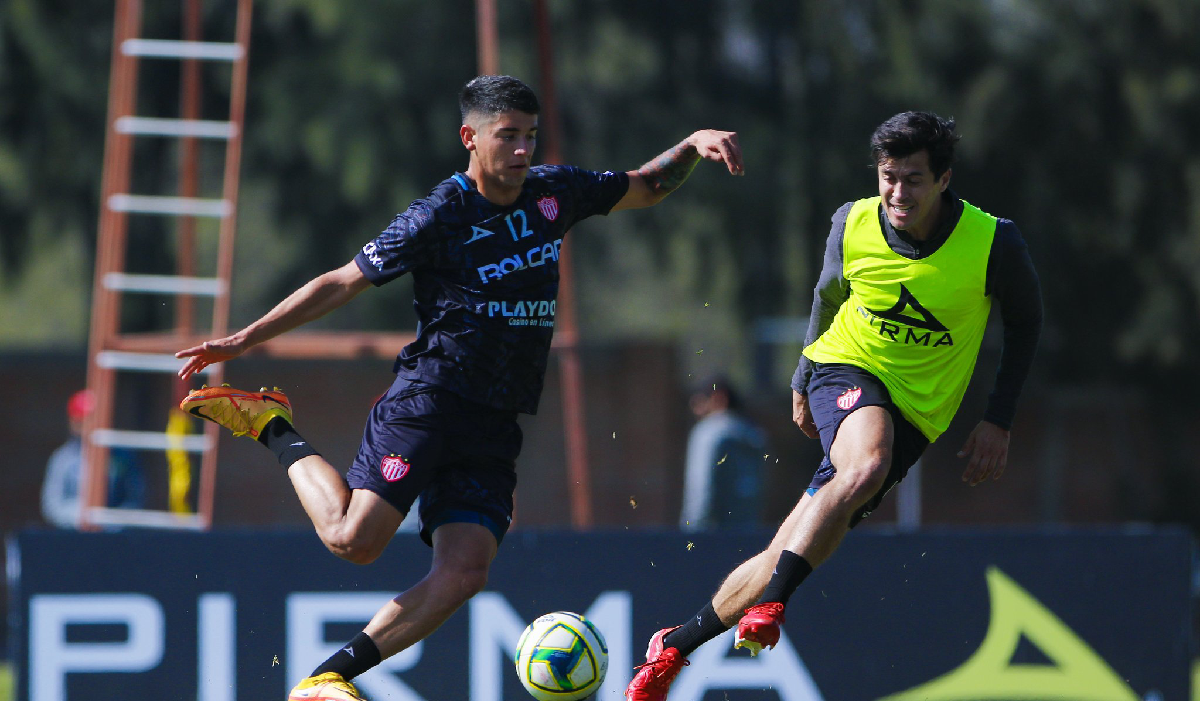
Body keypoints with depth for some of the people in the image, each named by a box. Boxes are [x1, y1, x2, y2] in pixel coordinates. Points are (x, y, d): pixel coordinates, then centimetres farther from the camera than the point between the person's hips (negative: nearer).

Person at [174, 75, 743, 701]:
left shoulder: (554, 192, 11)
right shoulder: (438, 216, -6)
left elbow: (645, 188, 27)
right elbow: (343, 283, -1)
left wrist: (692, 147, 7)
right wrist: (245, 338, -4)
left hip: (496, 426, 5)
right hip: (427, 401, -5)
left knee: (463, 573, -14)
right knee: (353, 538, -20)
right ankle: (271, 428, 6)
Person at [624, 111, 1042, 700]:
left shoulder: (992, 243, -13)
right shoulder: (852, 225, -7)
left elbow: (1025, 321, 4)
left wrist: (999, 421, -1)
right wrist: (803, 382, 23)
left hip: (915, 410, 0)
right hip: (846, 370, 0)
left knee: (805, 544, -12)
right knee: (867, 465, -37)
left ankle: (675, 646, 1)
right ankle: (767, 608, -32)